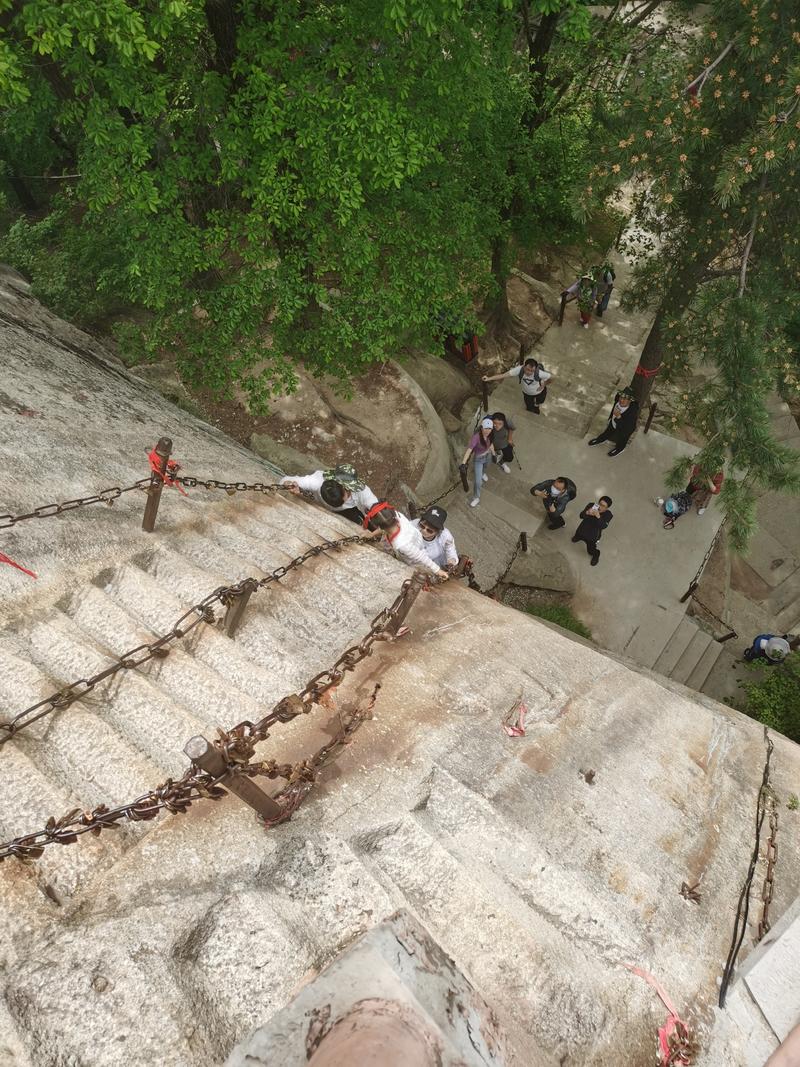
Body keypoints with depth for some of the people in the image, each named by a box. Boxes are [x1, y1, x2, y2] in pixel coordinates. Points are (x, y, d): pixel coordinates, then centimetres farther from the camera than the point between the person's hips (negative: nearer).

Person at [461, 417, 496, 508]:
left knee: (485, 467, 39)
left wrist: (493, 455, 12)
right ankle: (477, 498, 27)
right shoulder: (476, 436, -40)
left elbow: (491, 444, -2)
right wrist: (463, 463, -57)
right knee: (478, 481, 0)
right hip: (478, 459, -5)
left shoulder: (489, 434, -22)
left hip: (488, 456, 5)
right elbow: (469, 450, -47)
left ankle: (483, 473, 77)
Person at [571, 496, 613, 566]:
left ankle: (596, 554, 44)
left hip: (593, 535, -3)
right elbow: (581, 515, -18)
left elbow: (603, 526, -34)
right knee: (576, 538, 33)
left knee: (591, 551, 8)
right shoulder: (591, 505, -19)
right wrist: (587, 513, -40)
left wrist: (598, 517, -48)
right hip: (583, 529, 4)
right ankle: (578, 536, 71)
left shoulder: (608, 514, -25)